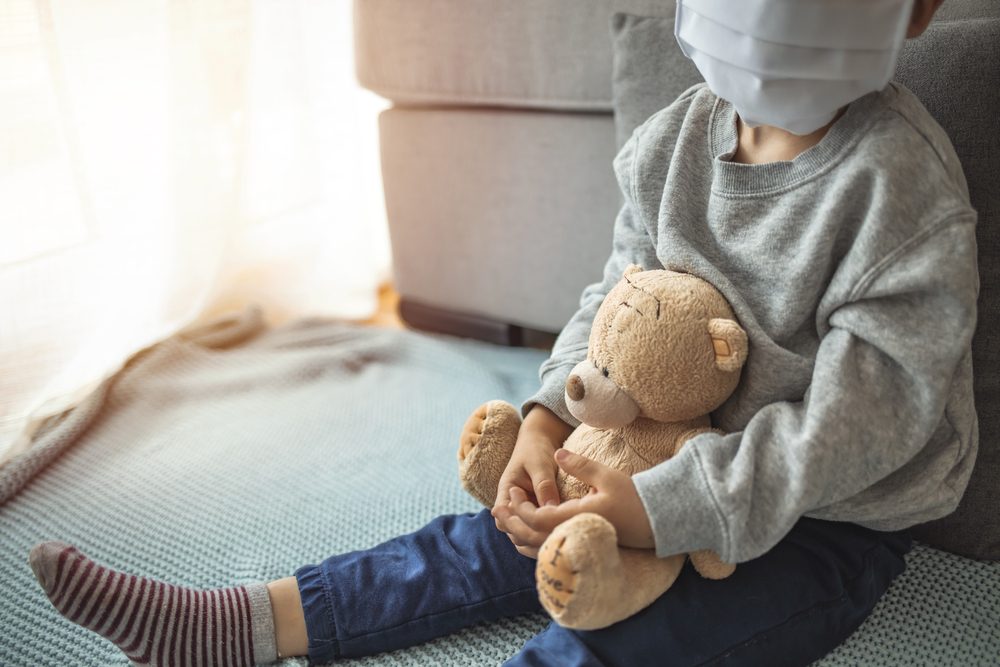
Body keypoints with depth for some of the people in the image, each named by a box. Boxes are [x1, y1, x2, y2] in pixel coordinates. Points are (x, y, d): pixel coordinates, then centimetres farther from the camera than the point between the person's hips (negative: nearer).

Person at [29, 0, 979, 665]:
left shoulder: (905, 186, -22)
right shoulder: (679, 137, -3)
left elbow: (868, 409, -25)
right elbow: (618, 300, 3)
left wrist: (668, 505, -31)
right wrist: (551, 416, -15)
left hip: (832, 520, -5)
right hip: (685, 452, 6)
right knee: (494, 542, -2)